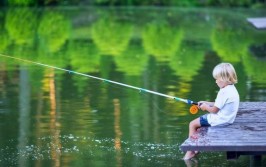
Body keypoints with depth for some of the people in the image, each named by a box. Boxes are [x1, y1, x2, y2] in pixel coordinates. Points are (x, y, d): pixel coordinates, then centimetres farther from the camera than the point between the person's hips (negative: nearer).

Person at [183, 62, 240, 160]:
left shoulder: (224, 92, -25)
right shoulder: (232, 89, 7)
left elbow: (214, 110, -19)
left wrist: (206, 107, 0)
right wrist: (206, 103, 14)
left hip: (220, 120, -10)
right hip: (226, 118, 10)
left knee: (192, 124, 1)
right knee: (199, 122, 25)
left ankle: (190, 151, 6)